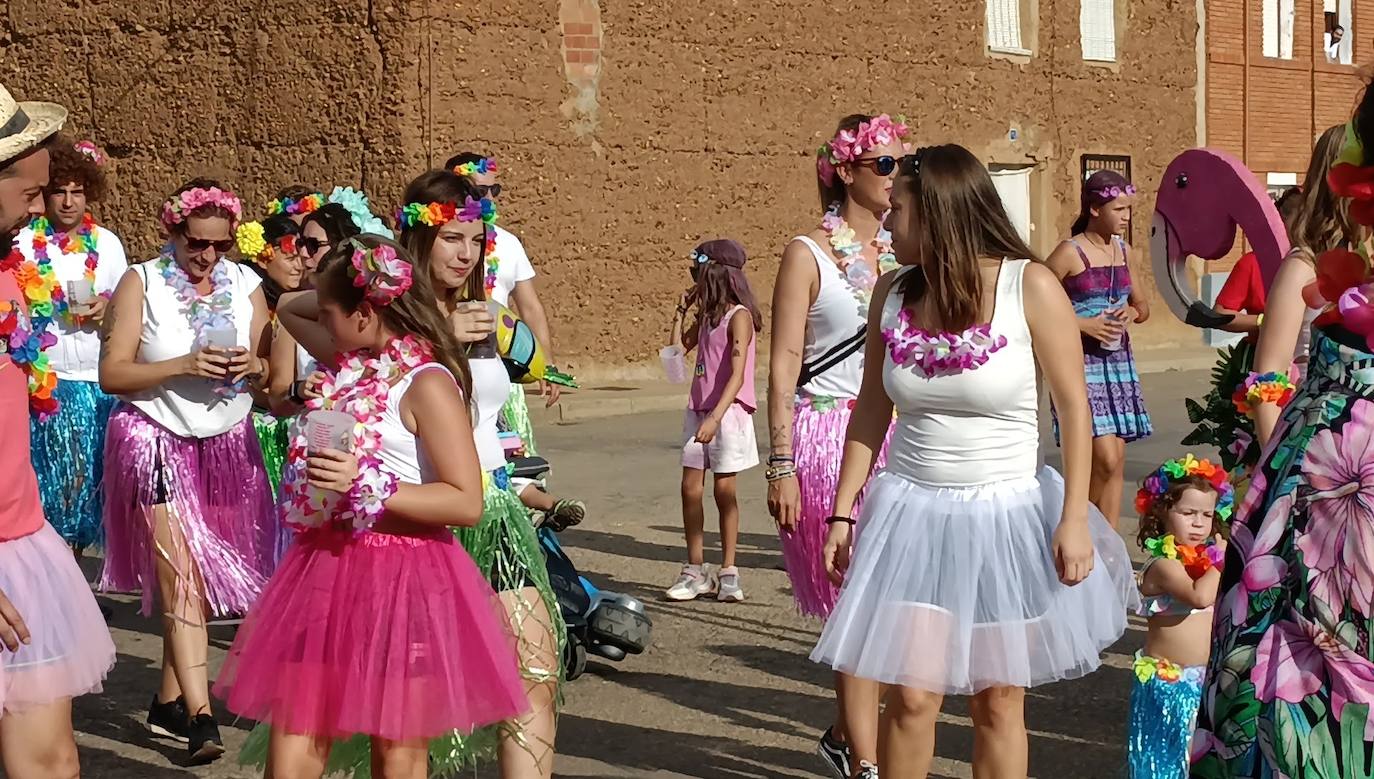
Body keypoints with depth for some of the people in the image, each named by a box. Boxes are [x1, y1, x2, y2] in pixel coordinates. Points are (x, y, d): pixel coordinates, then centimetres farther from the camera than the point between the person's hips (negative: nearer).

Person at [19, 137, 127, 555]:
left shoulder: (107, 244, 6)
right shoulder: (24, 243, -1)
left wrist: (108, 309, -8)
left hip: (99, 383, 2)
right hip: (45, 382, -2)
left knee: (90, 480, 4)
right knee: (51, 481, -2)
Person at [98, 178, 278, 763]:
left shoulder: (245, 284, 6)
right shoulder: (141, 283, -4)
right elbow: (112, 373, -10)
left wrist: (252, 365, -15)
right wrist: (184, 366, -21)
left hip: (228, 444, 4)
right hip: (158, 442, -4)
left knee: (196, 578, 6)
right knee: (184, 576, -12)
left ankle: (169, 702, 20)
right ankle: (200, 716, -14)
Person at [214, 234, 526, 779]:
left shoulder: (426, 383, -14)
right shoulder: (349, 364, 9)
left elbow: (466, 502, -20)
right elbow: (288, 310, 28)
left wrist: (367, 485, -25)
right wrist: (332, 296, 10)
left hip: (401, 579, -7)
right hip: (325, 568, 8)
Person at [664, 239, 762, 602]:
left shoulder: (738, 317, -12)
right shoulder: (707, 316, 13)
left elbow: (738, 375, -19)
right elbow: (678, 348, 24)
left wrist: (715, 418, -27)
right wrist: (681, 311, 15)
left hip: (728, 412, -7)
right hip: (699, 410, 7)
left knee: (724, 490, -2)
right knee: (690, 488, 2)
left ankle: (728, 572, 8)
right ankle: (695, 571, 9)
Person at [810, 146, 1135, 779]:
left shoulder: (1030, 287, -11)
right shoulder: (893, 294, 1)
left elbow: (1074, 408, -8)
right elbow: (871, 411, 9)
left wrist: (1074, 519, -11)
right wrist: (843, 512, 8)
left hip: (1007, 517, -2)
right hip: (913, 513, 2)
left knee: (999, 702, 6)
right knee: (911, 696, -4)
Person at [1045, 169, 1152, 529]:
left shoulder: (1123, 251, 11)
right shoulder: (1070, 253, -10)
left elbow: (1142, 305, 21)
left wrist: (1133, 312, -2)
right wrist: (1082, 324, -17)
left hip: (1118, 362, 7)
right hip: (1083, 363, -7)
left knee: (1116, 462, 5)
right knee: (1105, 459, -14)